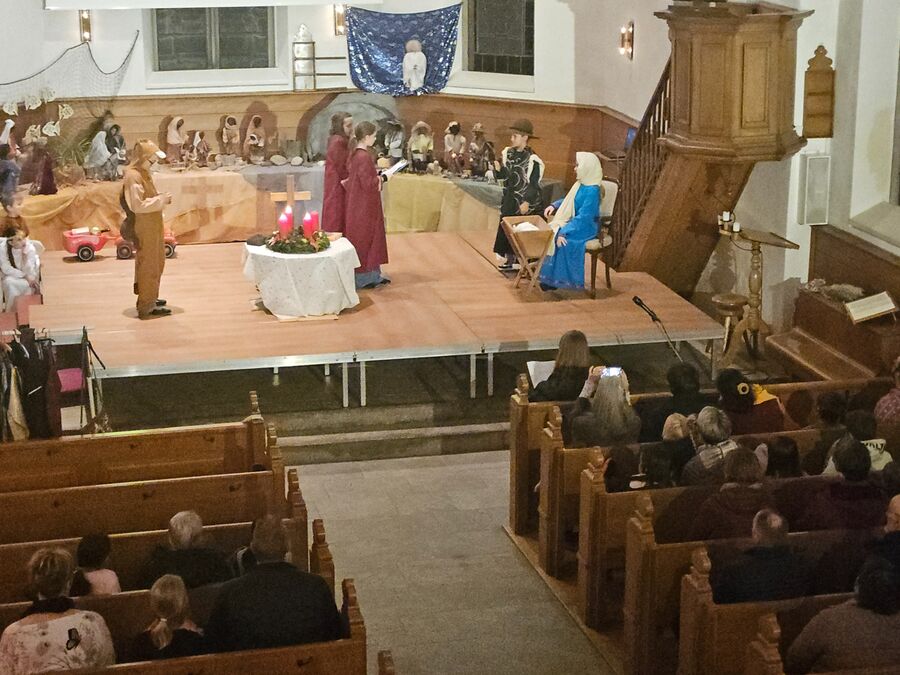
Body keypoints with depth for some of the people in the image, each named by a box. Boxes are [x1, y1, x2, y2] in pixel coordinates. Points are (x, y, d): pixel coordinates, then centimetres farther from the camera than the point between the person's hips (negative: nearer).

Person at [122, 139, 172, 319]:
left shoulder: (143, 173, 11)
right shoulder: (133, 176, -20)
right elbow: (138, 205, -25)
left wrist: (161, 198, 3)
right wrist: (160, 200, -19)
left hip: (152, 226, 10)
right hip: (144, 228, -10)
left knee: (157, 262, 20)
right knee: (148, 265, -3)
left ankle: (150, 298, 33)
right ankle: (146, 306, 4)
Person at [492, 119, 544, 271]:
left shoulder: (532, 160, -14)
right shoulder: (508, 153, 5)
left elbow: (534, 184, -14)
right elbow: (503, 176, 10)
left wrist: (527, 202, -21)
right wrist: (498, 168, -12)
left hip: (525, 203, -6)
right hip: (509, 201, 6)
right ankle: (510, 259, 19)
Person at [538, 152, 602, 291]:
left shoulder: (592, 191, -22)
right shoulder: (581, 184, 6)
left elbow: (583, 217, -26)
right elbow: (568, 201, 23)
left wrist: (564, 232, -30)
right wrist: (554, 205, 6)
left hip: (585, 228, -9)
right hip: (574, 222, 9)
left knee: (559, 238, -26)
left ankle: (555, 279, -14)